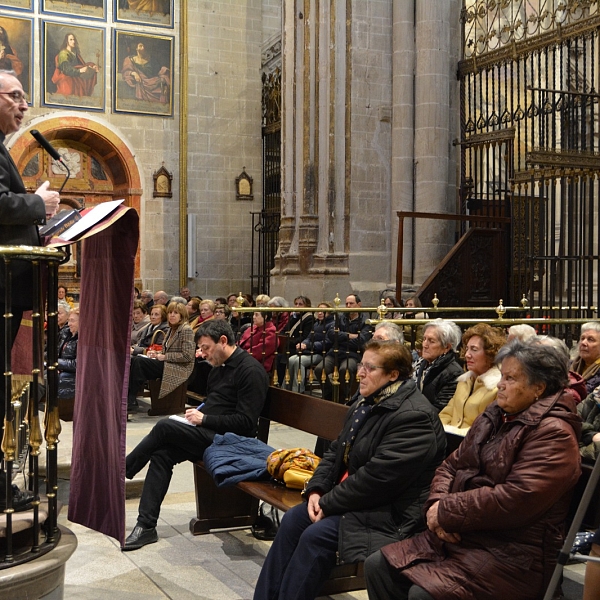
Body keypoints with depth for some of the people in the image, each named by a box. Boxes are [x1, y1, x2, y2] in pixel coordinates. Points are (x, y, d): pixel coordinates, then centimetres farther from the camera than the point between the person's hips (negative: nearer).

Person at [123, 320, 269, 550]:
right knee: (162, 454, -13)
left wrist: (204, 419, -17)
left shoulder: (250, 371, -13)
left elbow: (246, 422, -18)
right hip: (208, 435, 9)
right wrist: (197, 413, 5)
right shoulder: (219, 369, 16)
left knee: (164, 426, -20)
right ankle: (146, 525, -12)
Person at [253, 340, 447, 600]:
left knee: (315, 536, -22)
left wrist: (329, 503, -18)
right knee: (292, 520, -5)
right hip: (353, 497, 9)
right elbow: (336, 451, 13)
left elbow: (377, 476, -26)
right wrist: (316, 490, -4)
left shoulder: (413, 417, -22)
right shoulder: (366, 400, 9)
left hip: (390, 510, -9)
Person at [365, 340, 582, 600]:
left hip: (513, 552, -9)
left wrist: (447, 512, -17)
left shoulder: (553, 433, -14)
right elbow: (451, 465, 13)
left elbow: (515, 498, -26)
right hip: (460, 535, 9)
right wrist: (437, 506, -9)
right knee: (377, 566, -1)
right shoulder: (494, 417, 14)